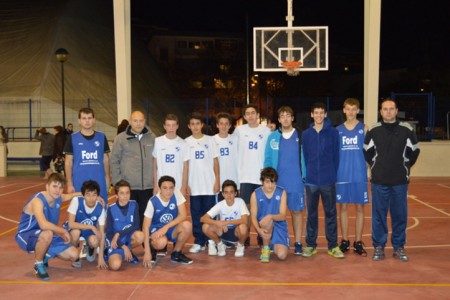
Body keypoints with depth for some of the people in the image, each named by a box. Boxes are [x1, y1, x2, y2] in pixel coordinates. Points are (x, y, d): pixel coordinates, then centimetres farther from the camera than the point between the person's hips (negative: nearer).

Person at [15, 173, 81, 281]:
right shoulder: (37, 200, -28)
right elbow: (43, 225, -44)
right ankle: (38, 264, -13)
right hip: (26, 236, -7)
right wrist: (63, 231, -30)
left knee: (74, 255, -2)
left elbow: (68, 196, 22)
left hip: (45, 237, 7)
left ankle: (43, 256, 23)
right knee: (47, 234, -41)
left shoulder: (58, 198, -5)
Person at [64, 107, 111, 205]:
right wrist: (69, 184, -3)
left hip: (99, 183, 1)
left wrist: (107, 179, 4)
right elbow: (68, 162, 3)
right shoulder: (72, 138, 3)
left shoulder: (102, 137, 6)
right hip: (79, 184, -1)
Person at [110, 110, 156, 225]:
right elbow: (114, 162, 0)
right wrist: (118, 182, -5)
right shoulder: (120, 138, -1)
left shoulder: (152, 137, 5)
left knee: (145, 215, 9)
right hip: (128, 186, -2)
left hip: (148, 186, 2)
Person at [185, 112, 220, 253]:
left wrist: (217, 181, -3)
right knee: (196, 214, 4)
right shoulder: (186, 142, 4)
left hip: (209, 184, 0)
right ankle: (198, 242, 12)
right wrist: (185, 184, -1)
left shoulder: (210, 140, 4)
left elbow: (215, 162, 4)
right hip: (194, 185, 0)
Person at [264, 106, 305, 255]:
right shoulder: (273, 137, 5)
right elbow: (267, 159, 6)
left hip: (296, 182, -1)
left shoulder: (301, 136, 0)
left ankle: (298, 243, 11)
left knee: (296, 211, 4)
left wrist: (305, 178, -5)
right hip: (276, 182, 2)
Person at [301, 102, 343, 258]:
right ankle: (310, 244, 18)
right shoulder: (306, 134, 6)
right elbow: (305, 156, 8)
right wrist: (308, 174, 3)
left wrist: (333, 174, -2)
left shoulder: (333, 132, 1)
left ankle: (333, 246, 13)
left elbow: (336, 155, 1)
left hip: (328, 180, -1)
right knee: (311, 214, 9)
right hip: (311, 181, 2)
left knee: (331, 213, 5)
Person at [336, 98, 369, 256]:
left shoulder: (364, 128, 4)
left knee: (359, 208, 4)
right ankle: (344, 241, 17)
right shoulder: (338, 130, 7)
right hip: (342, 175, 1)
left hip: (360, 175, -1)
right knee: (343, 207, 6)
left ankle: (358, 242, 13)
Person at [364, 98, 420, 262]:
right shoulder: (373, 130, -1)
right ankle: (379, 246, 15)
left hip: (400, 181, 1)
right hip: (379, 181, 0)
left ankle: (399, 247, 19)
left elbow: (414, 151, 12)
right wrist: (375, 166, 9)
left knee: (400, 215, 6)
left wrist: (405, 166, 8)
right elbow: (367, 152, 12)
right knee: (379, 215, 4)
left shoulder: (406, 130, 0)